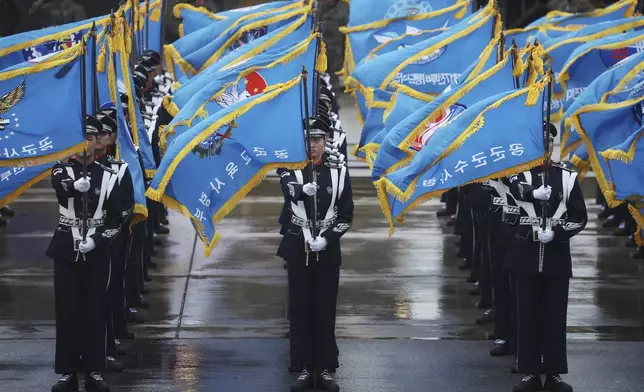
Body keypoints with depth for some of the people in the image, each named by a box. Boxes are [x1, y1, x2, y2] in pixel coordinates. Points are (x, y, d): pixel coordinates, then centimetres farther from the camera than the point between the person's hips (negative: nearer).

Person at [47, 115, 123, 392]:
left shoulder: (108, 177, 4)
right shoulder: (61, 170, 0)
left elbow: (115, 220, 2)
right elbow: (61, 184, -26)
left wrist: (96, 240, -14)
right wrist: (76, 185, -49)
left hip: (97, 253, 1)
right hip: (67, 252, -1)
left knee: (95, 312, 2)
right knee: (67, 312, 0)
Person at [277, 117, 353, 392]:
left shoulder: (338, 171, 2)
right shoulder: (290, 168, -1)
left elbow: (346, 215, 2)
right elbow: (289, 188, -25)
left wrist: (327, 238, -13)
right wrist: (303, 189, -48)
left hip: (328, 251, 0)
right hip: (298, 249, 0)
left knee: (325, 309, 4)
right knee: (300, 309, 3)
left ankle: (326, 368, 10)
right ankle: (304, 368, 9)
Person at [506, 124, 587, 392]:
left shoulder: (567, 177, 5)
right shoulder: (520, 172, 1)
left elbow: (580, 217, 3)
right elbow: (515, 186, -24)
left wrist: (556, 233, -14)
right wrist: (534, 192, -46)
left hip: (557, 256, 1)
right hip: (527, 255, -1)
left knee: (555, 316, 2)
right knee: (528, 315, 2)